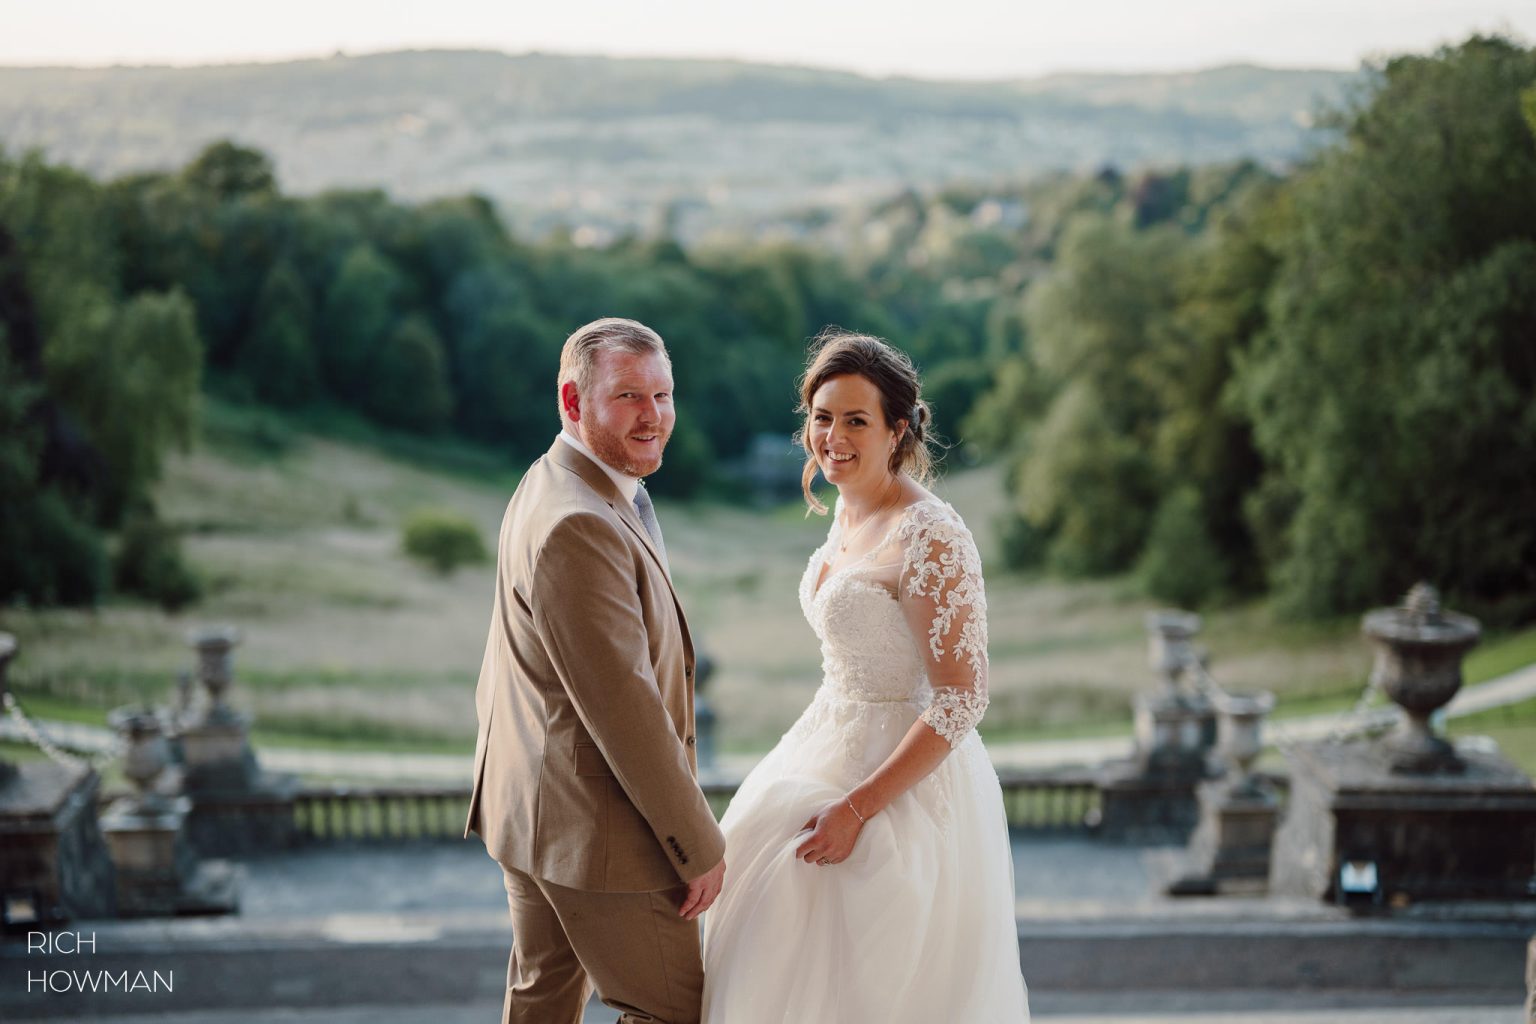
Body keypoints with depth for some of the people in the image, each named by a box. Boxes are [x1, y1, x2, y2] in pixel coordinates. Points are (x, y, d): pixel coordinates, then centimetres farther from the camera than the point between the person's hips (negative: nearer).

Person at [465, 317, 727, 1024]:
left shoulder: (544, 490, 9)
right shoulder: (581, 526, -26)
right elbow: (624, 707, -27)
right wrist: (699, 847, -20)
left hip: (533, 802, 11)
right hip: (596, 826, -11)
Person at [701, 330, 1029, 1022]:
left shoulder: (929, 538, -22)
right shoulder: (848, 511, 5)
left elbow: (961, 700, -23)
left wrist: (859, 807, -24)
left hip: (902, 778, -9)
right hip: (834, 750, 9)